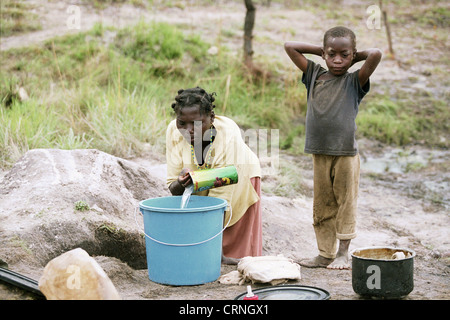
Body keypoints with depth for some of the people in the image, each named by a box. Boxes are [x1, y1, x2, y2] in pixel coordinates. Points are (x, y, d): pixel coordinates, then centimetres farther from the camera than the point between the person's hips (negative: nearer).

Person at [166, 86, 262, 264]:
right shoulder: (174, 131, -28)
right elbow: (173, 185, -22)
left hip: (239, 177, -2)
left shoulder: (228, 134, -39)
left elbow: (220, 197, -38)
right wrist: (180, 184, -47)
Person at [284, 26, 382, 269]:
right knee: (322, 206, 9)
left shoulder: (354, 81, -2)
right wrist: (320, 50, 9)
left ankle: (343, 253, 13)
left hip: (346, 154, -4)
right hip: (319, 153, 4)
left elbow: (376, 54, -17)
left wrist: (356, 56, 0)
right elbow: (289, 46, 9)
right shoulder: (314, 75, 8)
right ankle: (325, 254, 17)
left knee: (345, 204, 4)